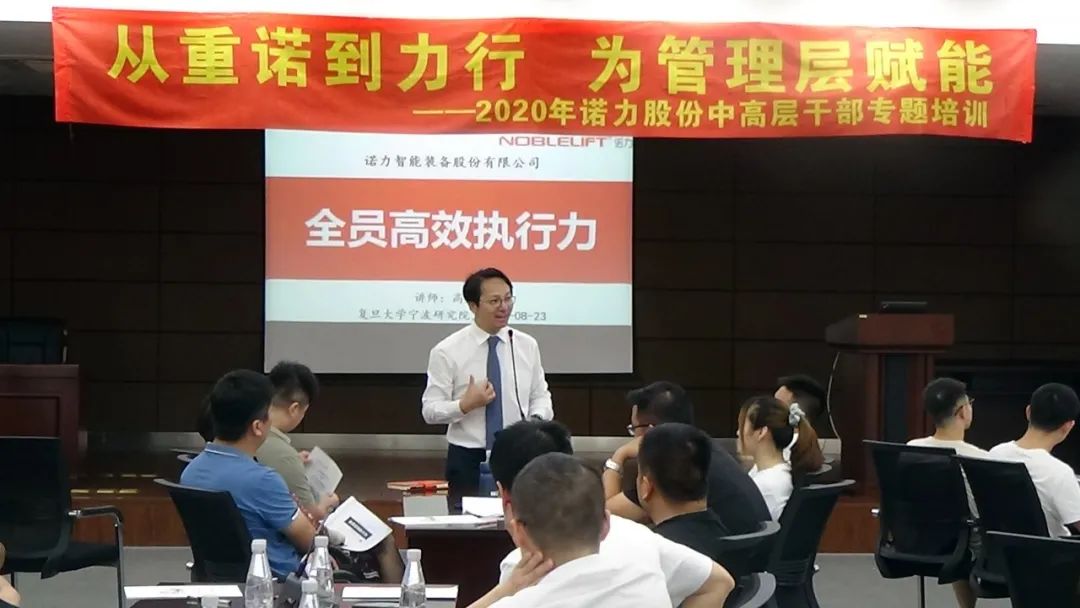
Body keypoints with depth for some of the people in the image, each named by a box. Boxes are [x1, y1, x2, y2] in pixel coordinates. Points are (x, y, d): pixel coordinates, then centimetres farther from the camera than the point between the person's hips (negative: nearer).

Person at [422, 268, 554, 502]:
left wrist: (537, 420, -9)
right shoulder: (447, 351, -5)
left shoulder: (527, 345, 6)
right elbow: (430, 411, -5)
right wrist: (465, 405, -22)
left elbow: (540, 395, 12)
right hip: (468, 460, -3)